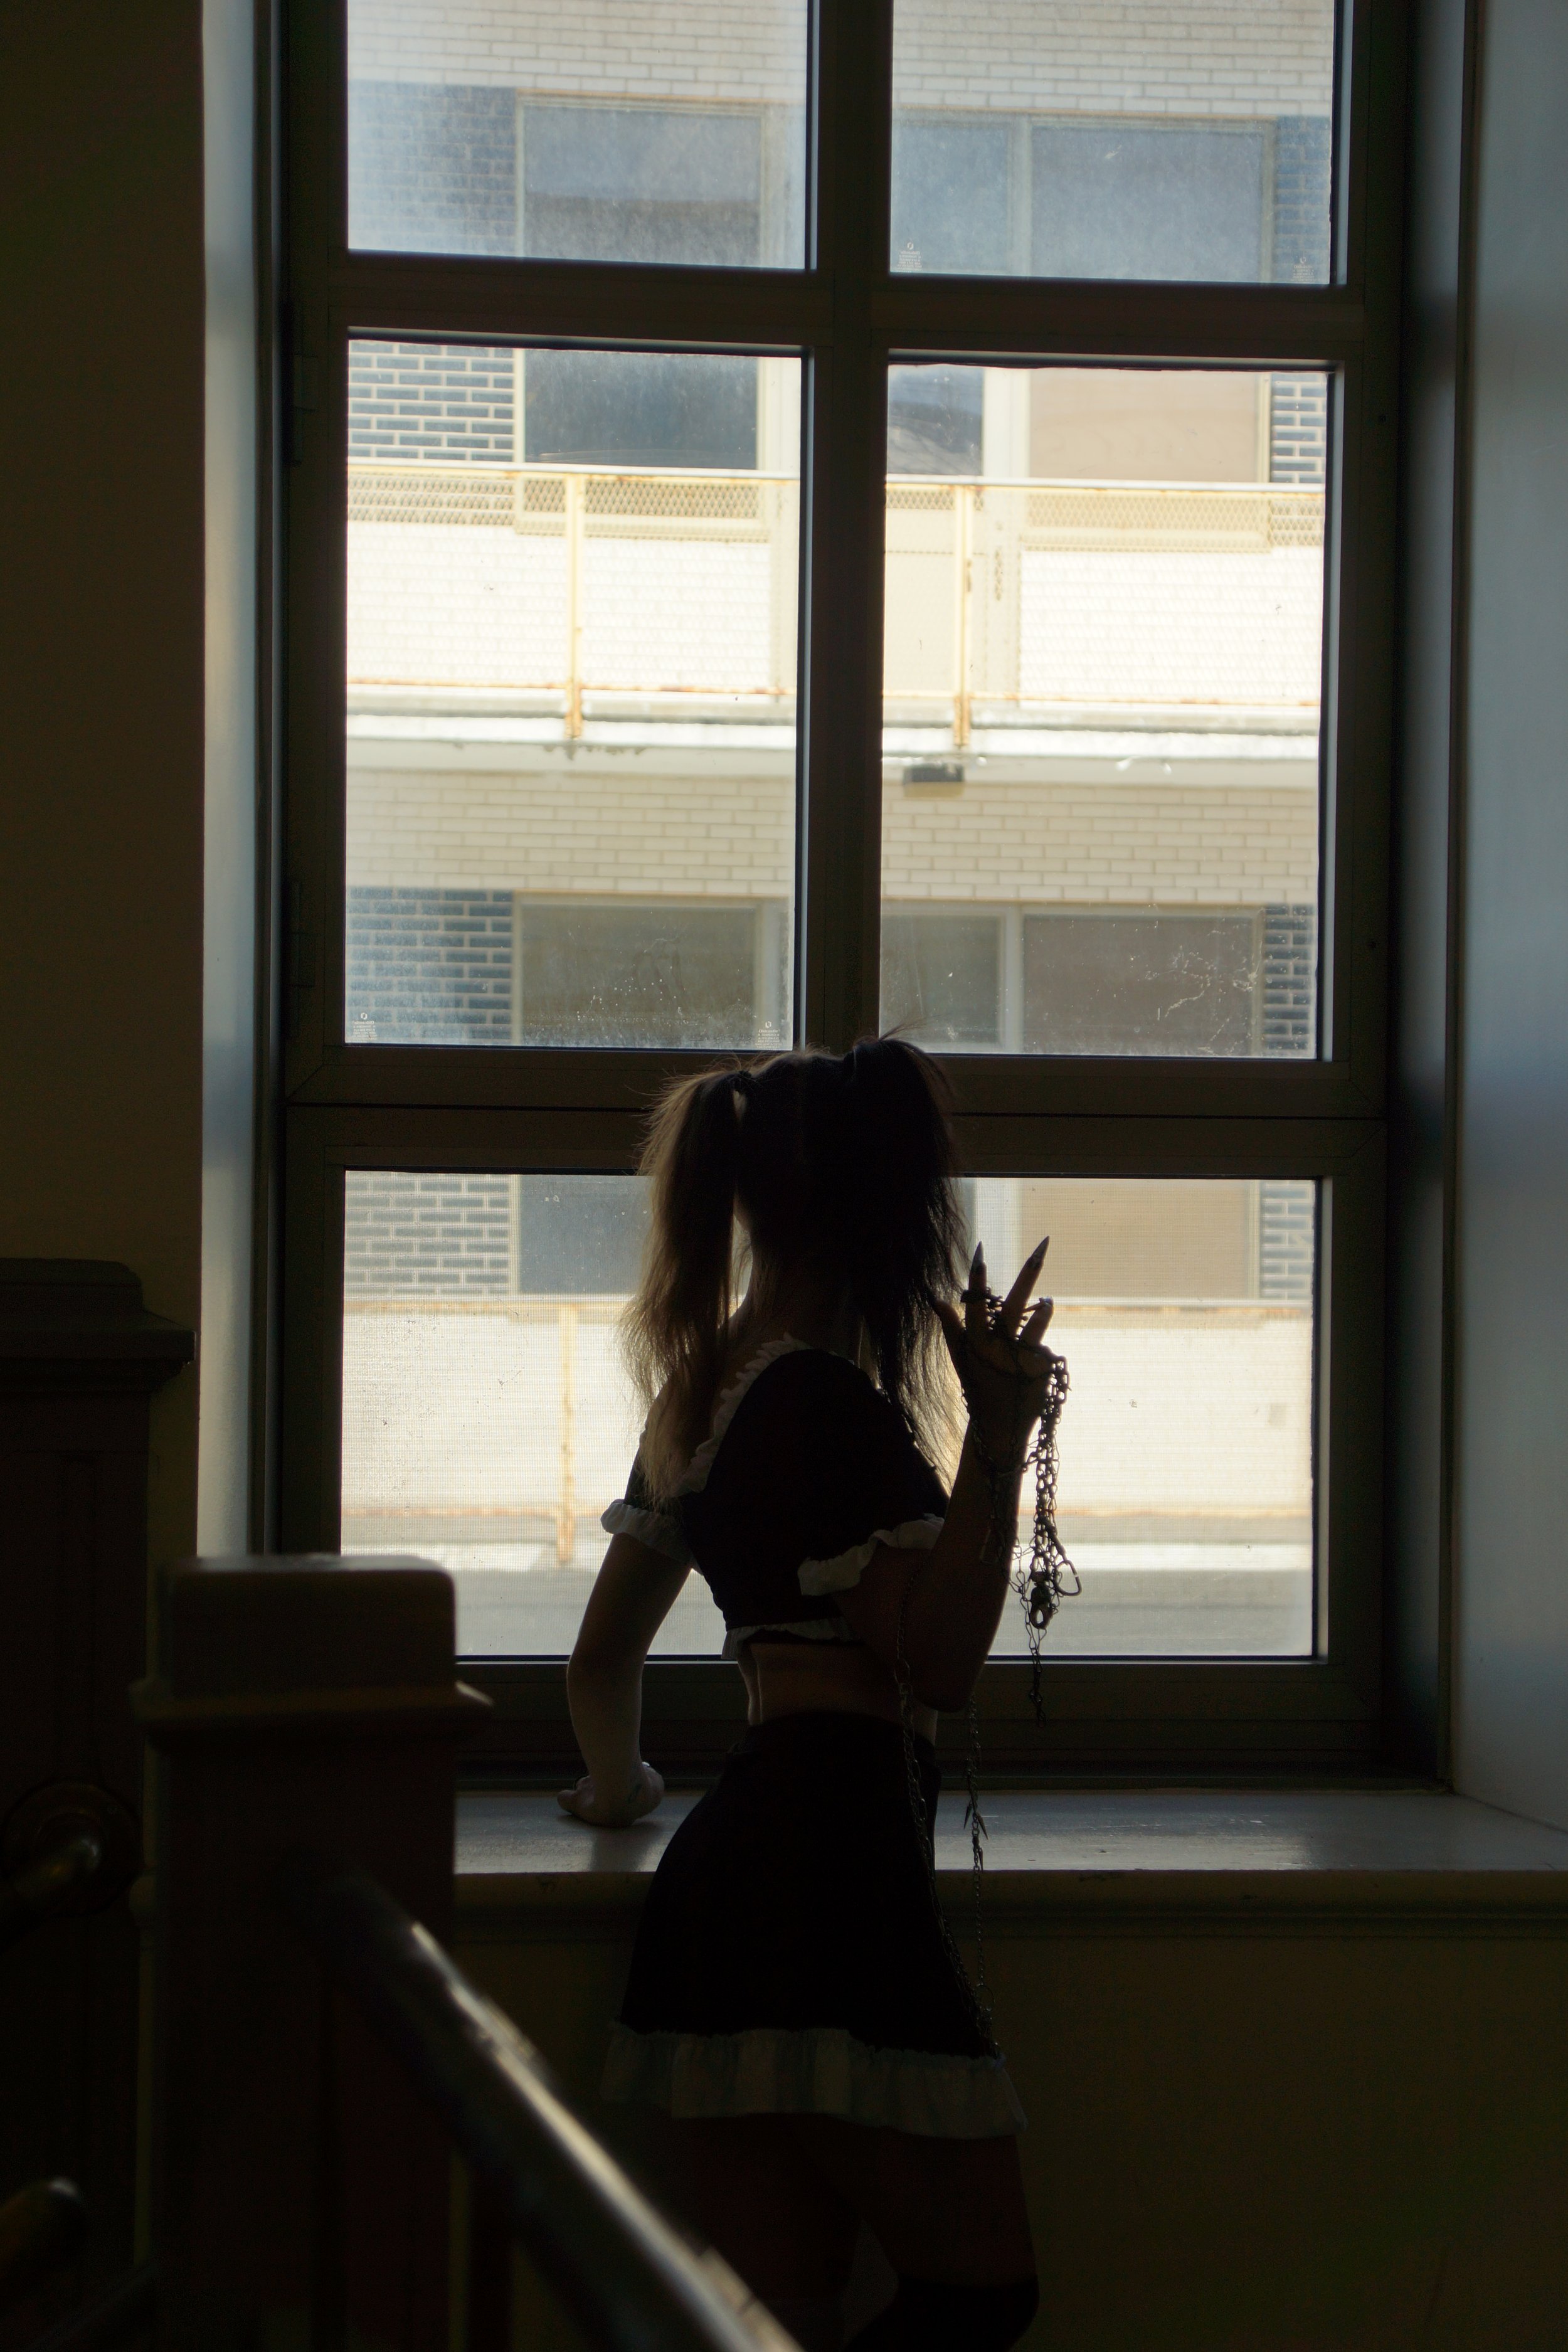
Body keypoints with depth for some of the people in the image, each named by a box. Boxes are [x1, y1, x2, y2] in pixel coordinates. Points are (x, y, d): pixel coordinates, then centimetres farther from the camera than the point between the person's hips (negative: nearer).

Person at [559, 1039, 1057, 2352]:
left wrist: (619, 1783, 43)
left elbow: (603, 1656, 26)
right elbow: (943, 1660, -13)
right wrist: (999, 1440, -15)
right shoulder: (831, 1402, -11)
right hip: (836, 1863, -10)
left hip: (733, 1867, 10)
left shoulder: (703, 1393, 18)